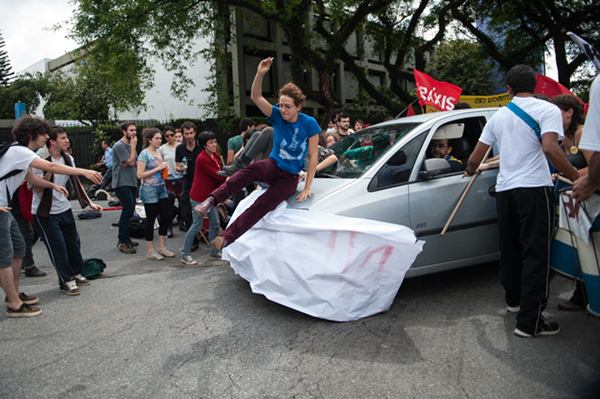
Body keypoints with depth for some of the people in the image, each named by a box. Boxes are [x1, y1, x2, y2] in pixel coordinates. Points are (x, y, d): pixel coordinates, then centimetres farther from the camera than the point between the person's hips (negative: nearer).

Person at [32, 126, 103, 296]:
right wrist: (48, 173, -33)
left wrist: (89, 203, 4)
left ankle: (76, 273, 29)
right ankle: (67, 280, 11)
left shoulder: (68, 158, 0)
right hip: (45, 213, -6)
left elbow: (76, 182, 8)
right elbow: (37, 189, -17)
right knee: (57, 246, -2)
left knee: (73, 242, 10)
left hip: (64, 209, 6)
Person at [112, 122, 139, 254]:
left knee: (129, 210, 12)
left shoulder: (131, 145, 14)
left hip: (131, 182, 9)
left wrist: (129, 163, -2)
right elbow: (130, 161, -15)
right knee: (128, 210, -13)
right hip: (122, 183, -9)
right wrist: (133, 146, -9)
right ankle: (122, 242, -7)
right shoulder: (119, 146, -12)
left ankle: (125, 238, 23)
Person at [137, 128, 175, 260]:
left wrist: (165, 169, 4)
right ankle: (150, 251, 13)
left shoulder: (159, 152, 12)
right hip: (149, 190, -7)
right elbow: (140, 175, -16)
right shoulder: (144, 154, -10)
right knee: (151, 219, 1)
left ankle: (162, 247, 20)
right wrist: (158, 168, -17)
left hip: (161, 189, 7)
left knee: (166, 216, 7)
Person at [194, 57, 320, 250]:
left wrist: (308, 187, -14)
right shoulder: (277, 116, -6)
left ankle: (227, 237, -22)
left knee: (262, 205, -25)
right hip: (272, 165, 2)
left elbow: (313, 156, -11)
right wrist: (260, 74, -34)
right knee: (252, 169, -35)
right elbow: (255, 97, -16)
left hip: (289, 177, -2)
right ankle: (211, 200, -43)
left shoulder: (309, 124, -14)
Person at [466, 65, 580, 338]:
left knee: (510, 248, 18)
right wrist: (578, 179, -13)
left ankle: (513, 300, 34)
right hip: (534, 187, -6)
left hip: (504, 189, 6)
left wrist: (470, 170, 38)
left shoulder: (498, 116, 14)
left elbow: (476, 156, 17)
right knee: (536, 253, -4)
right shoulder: (547, 110, -3)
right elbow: (550, 148, -20)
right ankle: (530, 321, -5)